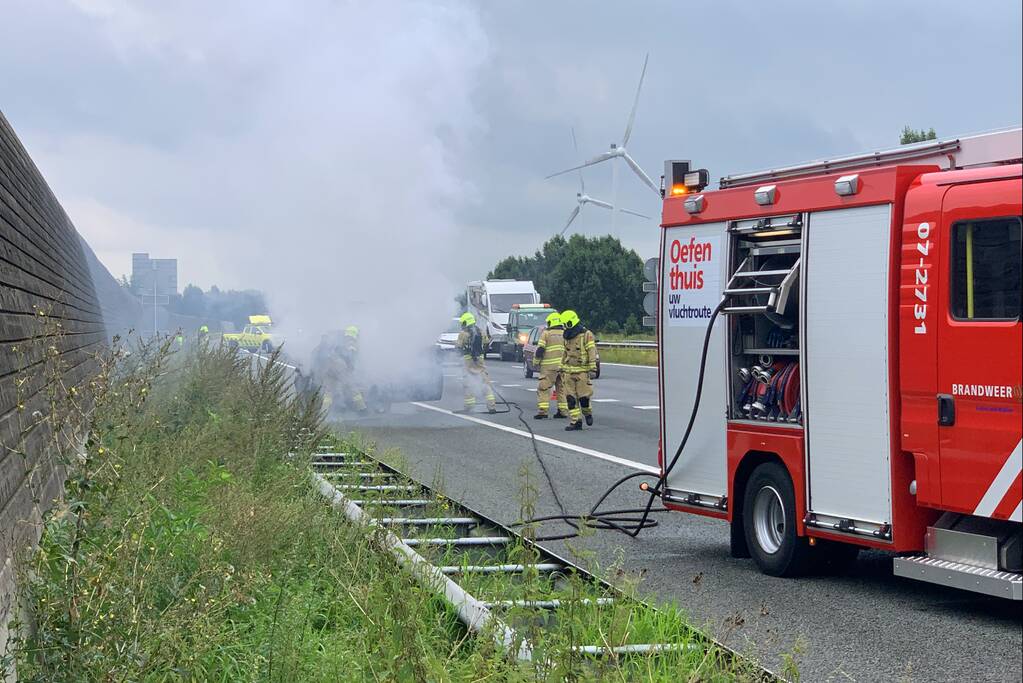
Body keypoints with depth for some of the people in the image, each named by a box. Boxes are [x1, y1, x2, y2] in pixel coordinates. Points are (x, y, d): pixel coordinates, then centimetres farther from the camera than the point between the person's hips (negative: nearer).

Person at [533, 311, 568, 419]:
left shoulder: (546, 333, -1)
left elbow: (540, 349, -6)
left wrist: (535, 362, 5)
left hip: (549, 366, -5)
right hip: (564, 366, 5)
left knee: (544, 388, -2)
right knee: (562, 388, 12)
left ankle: (543, 410, -11)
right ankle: (563, 411, 11)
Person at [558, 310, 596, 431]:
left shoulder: (586, 335, -7)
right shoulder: (567, 337, 15)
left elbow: (592, 353, -11)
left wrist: (592, 369, -16)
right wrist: (562, 369, 23)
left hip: (582, 372, -6)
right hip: (569, 372, 6)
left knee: (583, 396, -6)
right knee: (571, 398, -1)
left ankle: (588, 413, 22)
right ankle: (576, 422, 3)